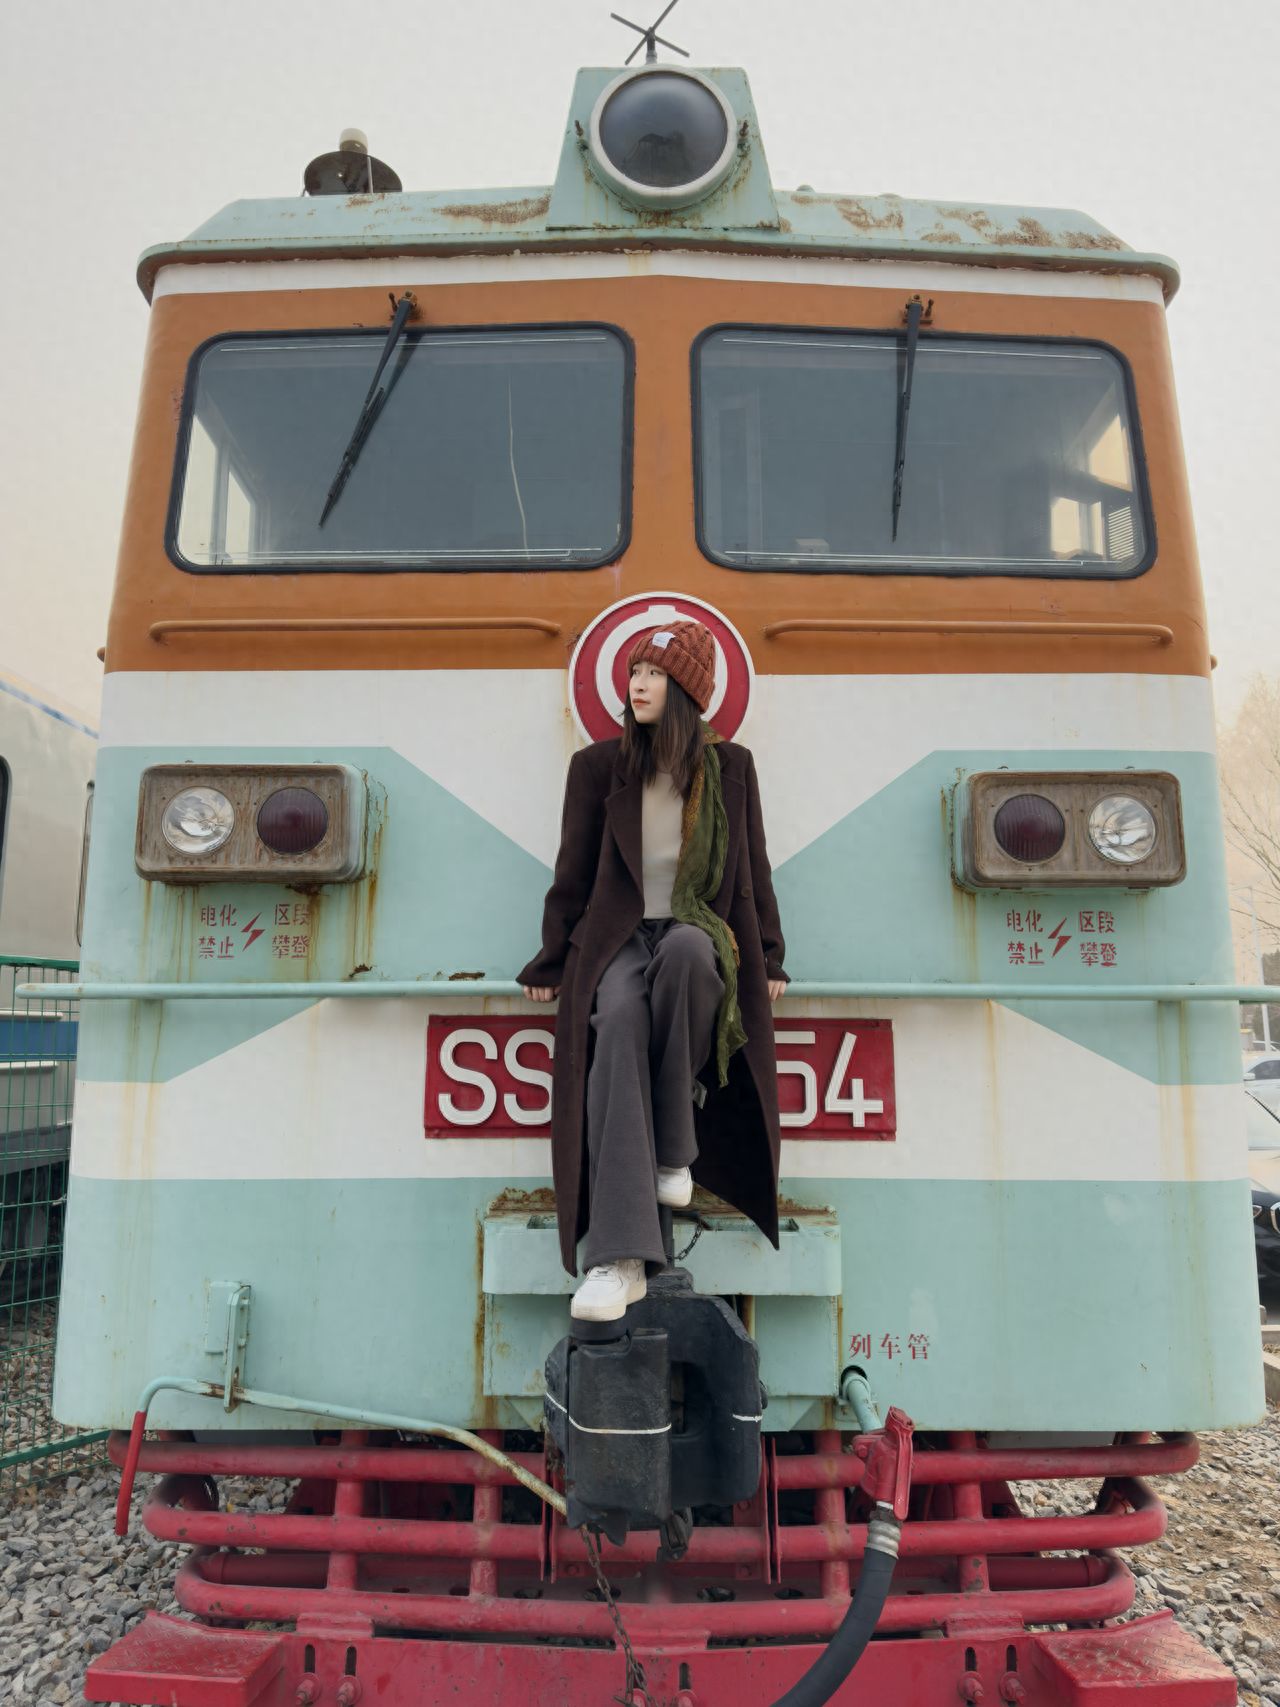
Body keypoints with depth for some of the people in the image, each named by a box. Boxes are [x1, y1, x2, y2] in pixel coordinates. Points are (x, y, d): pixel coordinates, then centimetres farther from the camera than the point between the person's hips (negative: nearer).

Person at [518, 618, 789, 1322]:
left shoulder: (731, 767, 11)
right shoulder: (597, 766, 8)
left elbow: (752, 872, 15)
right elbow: (572, 874, 11)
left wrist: (768, 957, 9)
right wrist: (551, 962, 8)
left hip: (700, 936, 1)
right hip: (618, 940, 0)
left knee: (685, 949, -38)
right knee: (618, 1025, -34)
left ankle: (674, 1146, -21)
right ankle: (618, 1258, -39)